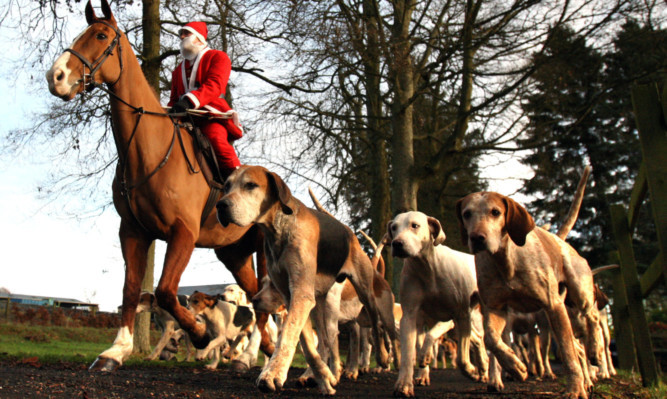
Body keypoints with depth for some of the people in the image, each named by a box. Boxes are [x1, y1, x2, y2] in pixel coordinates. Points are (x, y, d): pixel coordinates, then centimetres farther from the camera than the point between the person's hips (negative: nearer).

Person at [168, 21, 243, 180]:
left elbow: (214, 85, -6)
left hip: (211, 115, -6)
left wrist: (190, 100, -25)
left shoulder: (218, 57, 13)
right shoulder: (178, 70, 33)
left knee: (215, 138, -34)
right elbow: (174, 99, 28)